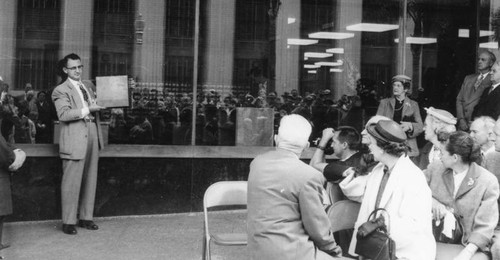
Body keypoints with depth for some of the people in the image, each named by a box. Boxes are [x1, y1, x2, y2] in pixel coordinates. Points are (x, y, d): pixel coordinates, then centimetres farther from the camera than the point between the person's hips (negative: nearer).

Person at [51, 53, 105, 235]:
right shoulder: (61, 90, -2)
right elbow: (63, 114, -17)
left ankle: (86, 218, 20)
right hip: (75, 141, -6)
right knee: (71, 182, -4)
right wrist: (87, 109, -22)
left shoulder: (88, 86, 19)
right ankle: (68, 222, 5)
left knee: (90, 180, 10)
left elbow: (96, 107, 28)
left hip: (92, 138, 7)